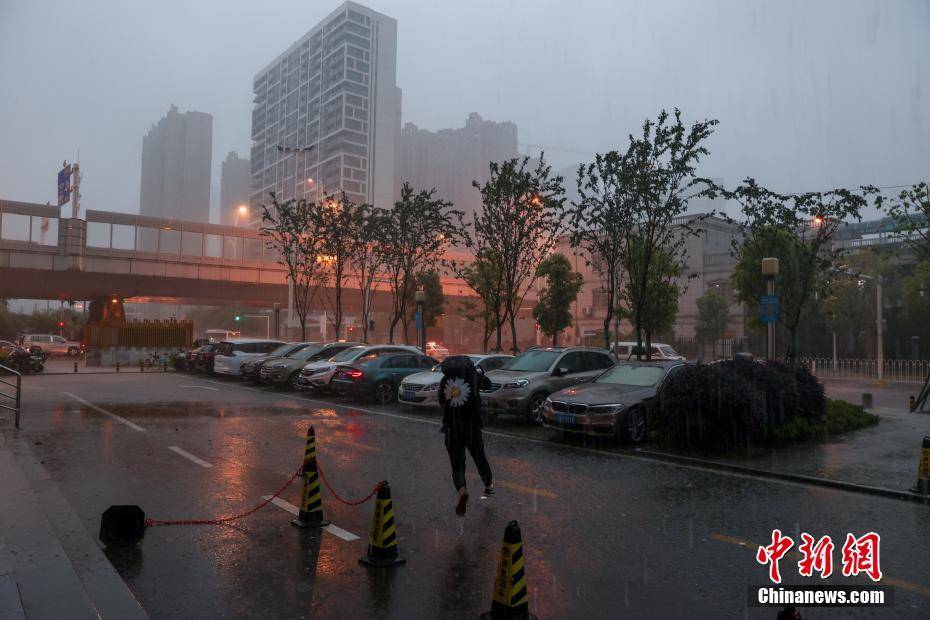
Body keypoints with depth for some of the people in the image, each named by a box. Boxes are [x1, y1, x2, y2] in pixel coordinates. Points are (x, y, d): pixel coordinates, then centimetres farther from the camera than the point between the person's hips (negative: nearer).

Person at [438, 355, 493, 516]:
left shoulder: (445, 381, -3)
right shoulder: (472, 376, -6)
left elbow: (441, 401, 6)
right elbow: (487, 383, 12)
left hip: (452, 432, 0)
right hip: (473, 430, 0)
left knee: (457, 467, 4)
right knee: (480, 459, 24)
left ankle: (462, 491, -25)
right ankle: (489, 486, 46)